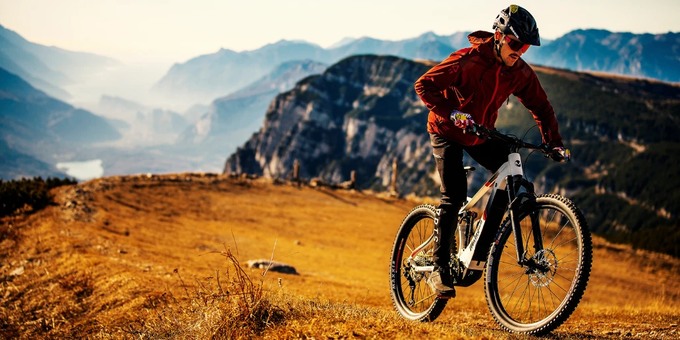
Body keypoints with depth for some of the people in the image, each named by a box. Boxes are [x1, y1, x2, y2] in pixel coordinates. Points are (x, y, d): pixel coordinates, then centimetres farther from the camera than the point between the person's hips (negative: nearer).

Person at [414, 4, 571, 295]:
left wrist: (554, 141, -11)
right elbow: (424, 85, -26)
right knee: (454, 194, -20)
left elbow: (540, 107, 2)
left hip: (482, 135, 6)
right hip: (447, 132, -6)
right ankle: (439, 269, -13)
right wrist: (452, 113, -40)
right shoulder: (468, 60, -25)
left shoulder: (520, 72, -9)